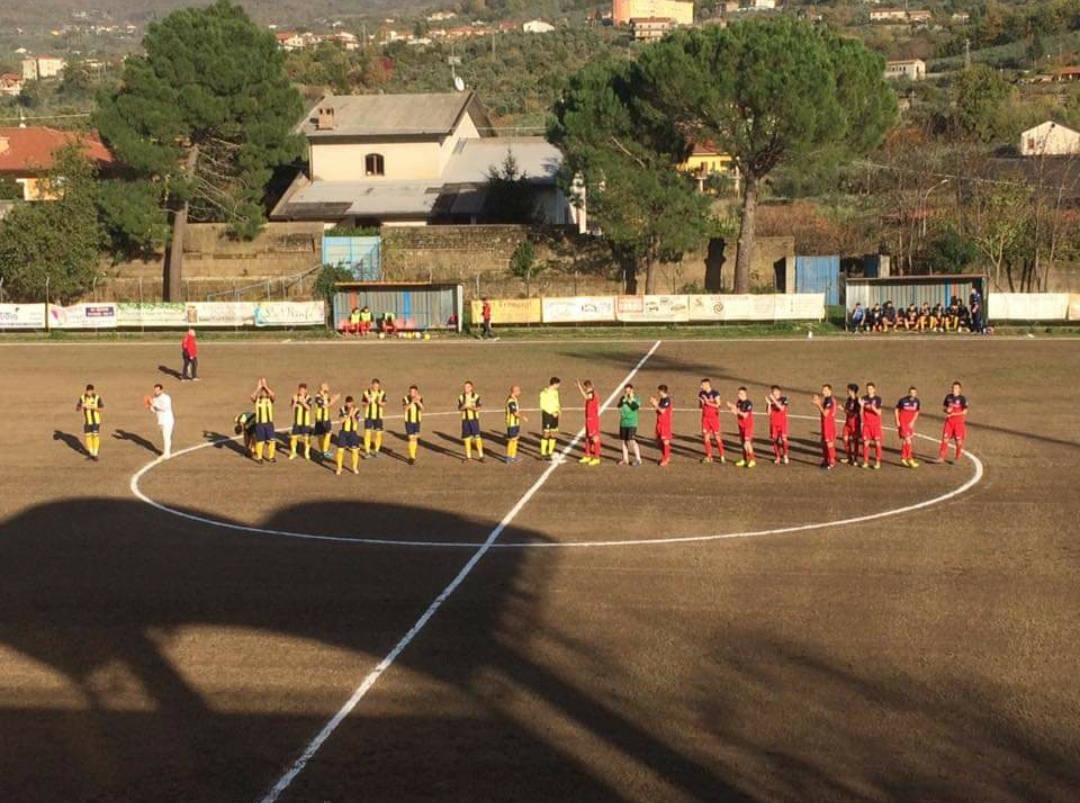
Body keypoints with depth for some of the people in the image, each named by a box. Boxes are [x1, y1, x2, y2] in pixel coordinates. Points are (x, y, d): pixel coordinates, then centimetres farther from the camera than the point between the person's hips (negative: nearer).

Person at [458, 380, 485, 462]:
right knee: (466, 438, 5)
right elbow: (459, 408, 0)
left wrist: (470, 407, -23)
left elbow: (478, 408, -9)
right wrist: (463, 407, -21)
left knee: (477, 437, -6)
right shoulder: (461, 397, 5)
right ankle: (468, 456, 14)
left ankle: (480, 456, 0)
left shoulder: (476, 396, -5)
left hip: (474, 419, -3)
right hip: (465, 419, 3)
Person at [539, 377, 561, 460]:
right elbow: (543, 405, -16)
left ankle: (550, 453, 19)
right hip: (547, 414, -8)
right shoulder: (544, 393, -13)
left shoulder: (555, 392, 12)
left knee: (554, 434, 10)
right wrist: (551, 413, -19)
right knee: (546, 434, -5)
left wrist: (558, 410, 2)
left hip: (554, 415, 8)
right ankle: (543, 454, 1)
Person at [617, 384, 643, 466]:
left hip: (632, 424, -5)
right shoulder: (623, 398, 8)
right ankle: (625, 459, 18)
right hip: (623, 423, 5)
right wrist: (624, 399, -20)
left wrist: (631, 400, -22)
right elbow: (619, 406, -9)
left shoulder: (635, 399, -3)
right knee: (623, 441, 8)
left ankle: (638, 459, -3)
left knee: (632, 441, -12)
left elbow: (635, 407, -19)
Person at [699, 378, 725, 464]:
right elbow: (700, 406, 11)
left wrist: (708, 403, -21)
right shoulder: (701, 393, 4)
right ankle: (709, 456, 9)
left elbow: (718, 405, -13)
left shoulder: (715, 393, -11)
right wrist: (701, 402, -11)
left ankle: (722, 456, 7)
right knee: (706, 436, 3)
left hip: (714, 417, -5)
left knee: (717, 436, -2)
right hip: (705, 417, 5)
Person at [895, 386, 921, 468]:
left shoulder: (916, 401, -1)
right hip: (902, 423, -5)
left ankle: (903, 458, 24)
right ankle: (910, 459, -13)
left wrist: (912, 422, -1)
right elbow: (896, 410, -2)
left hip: (910, 424, 5)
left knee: (905, 441, 13)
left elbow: (916, 412, 10)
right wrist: (897, 421, -7)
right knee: (908, 440, -13)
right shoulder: (903, 400, -13)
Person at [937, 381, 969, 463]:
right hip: (949, 421, 4)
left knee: (958, 441, 4)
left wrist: (953, 414, -15)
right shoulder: (948, 397, 4)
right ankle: (941, 457, 3)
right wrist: (947, 410, -10)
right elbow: (944, 407, 14)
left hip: (959, 422, -4)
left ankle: (957, 459, 16)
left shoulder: (962, 398, -9)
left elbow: (964, 412, -11)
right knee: (945, 439, 0)